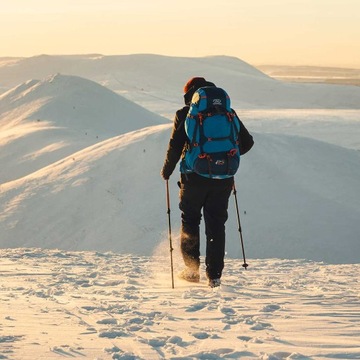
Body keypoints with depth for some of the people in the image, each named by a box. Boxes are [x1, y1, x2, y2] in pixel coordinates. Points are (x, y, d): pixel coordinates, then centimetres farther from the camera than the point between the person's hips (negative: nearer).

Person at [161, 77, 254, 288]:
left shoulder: (185, 114, -2)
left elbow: (175, 146, -8)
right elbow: (247, 142, 10)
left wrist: (167, 171, 7)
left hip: (194, 177, -2)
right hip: (222, 178, 3)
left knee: (190, 220, 15)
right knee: (216, 225, 9)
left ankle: (192, 268, 11)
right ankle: (214, 276, 6)